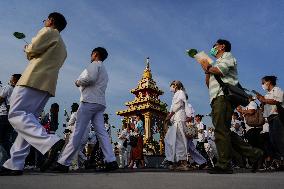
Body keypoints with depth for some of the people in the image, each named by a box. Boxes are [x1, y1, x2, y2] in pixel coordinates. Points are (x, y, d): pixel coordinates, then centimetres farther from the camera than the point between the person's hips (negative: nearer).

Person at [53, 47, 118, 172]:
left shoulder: (95, 64, 4)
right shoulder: (104, 71, 31)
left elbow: (90, 78, -15)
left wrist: (78, 82, 0)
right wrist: (82, 85, 20)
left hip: (90, 101, -8)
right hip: (100, 103, 8)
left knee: (78, 132, -9)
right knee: (101, 132, -1)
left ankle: (63, 163, -5)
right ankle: (111, 161, -8)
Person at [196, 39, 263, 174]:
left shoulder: (227, 56, 11)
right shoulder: (216, 64, 35)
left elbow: (220, 71, -12)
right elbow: (208, 84, 28)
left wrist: (207, 67, 6)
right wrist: (207, 70, 14)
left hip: (224, 96, -9)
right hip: (217, 99, 9)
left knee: (221, 131, -15)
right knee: (224, 132, 4)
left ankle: (223, 165, -14)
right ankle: (253, 153, 8)